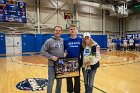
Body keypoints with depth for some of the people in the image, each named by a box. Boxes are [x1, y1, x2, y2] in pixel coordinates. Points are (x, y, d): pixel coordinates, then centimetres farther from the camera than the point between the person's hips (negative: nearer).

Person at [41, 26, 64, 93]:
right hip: (52, 65, -4)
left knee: (59, 81, 17)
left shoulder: (63, 40, 4)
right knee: (50, 83, 4)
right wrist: (51, 57, -18)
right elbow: (42, 51, -10)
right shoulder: (49, 41, -10)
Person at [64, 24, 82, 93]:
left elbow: (82, 51, 2)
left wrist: (82, 60, -1)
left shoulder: (80, 40, -2)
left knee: (77, 78, 13)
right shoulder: (66, 40, -4)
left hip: (77, 62, 0)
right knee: (69, 78, 14)